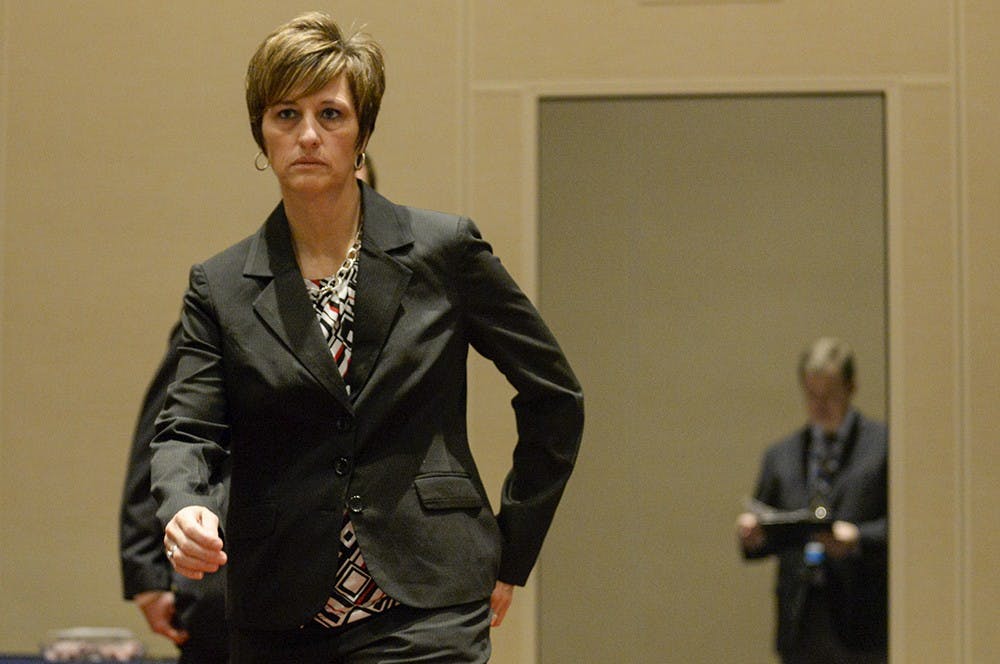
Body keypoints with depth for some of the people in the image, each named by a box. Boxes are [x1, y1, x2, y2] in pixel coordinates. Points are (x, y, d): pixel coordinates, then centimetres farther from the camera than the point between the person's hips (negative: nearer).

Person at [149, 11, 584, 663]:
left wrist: (511, 552, 8)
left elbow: (554, 397, 9)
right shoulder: (222, 288, 7)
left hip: (425, 609, -3)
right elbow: (187, 429, -2)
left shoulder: (443, 251, 2)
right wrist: (185, 509, -25)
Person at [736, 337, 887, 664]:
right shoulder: (780, 455, 15)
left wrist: (859, 538, -20)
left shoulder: (885, 445, 2)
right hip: (801, 627, 4)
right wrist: (752, 534, -6)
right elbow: (764, 537, 17)